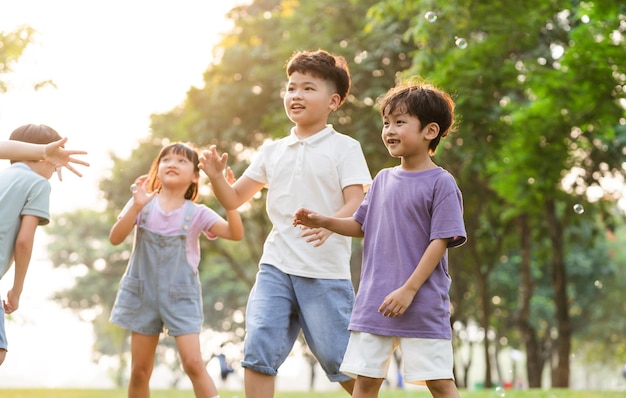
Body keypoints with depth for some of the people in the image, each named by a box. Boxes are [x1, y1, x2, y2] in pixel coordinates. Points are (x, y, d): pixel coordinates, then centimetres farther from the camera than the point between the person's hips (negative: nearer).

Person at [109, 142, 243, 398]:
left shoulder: (196, 213, -6)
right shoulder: (143, 204, -3)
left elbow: (236, 234, -17)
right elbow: (115, 238, -13)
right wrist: (136, 206, -25)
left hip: (181, 296, -1)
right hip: (143, 293, 2)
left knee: (193, 363, -14)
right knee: (140, 370, 8)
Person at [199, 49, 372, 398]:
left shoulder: (344, 147, 0)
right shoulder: (273, 151, 14)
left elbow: (357, 204, -11)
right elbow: (234, 199, 18)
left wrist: (330, 224, -32)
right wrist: (216, 176, -4)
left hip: (326, 271, -4)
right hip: (276, 265, 4)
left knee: (339, 359, 1)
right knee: (258, 350, -7)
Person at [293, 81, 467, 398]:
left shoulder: (441, 183, -8)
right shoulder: (383, 179, 11)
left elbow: (441, 241, -12)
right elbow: (361, 226, 20)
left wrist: (408, 290, -18)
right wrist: (323, 221, 2)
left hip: (422, 304, -6)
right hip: (373, 304, 6)